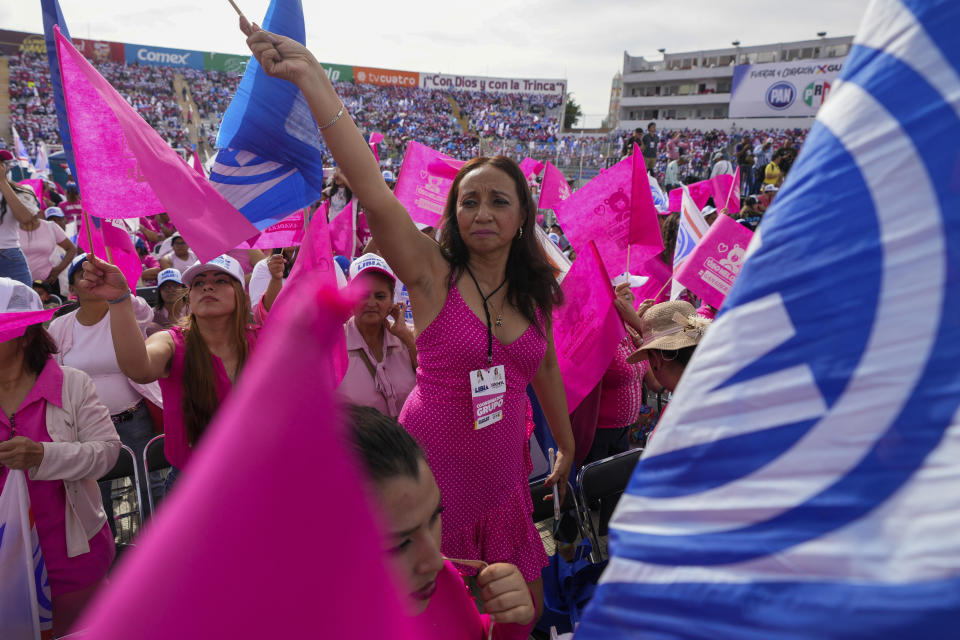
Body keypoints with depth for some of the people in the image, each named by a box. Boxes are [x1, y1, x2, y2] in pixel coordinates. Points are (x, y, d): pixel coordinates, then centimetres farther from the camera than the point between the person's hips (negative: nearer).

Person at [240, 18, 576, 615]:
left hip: (504, 472, 5)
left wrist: (567, 447, 23)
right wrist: (312, 78, -35)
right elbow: (372, 189, -27)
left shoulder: (535, 290, 1)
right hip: (434, 468, -4)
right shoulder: (432, 273, -14)